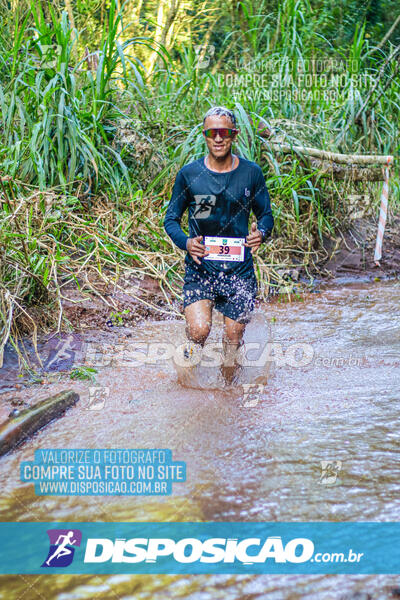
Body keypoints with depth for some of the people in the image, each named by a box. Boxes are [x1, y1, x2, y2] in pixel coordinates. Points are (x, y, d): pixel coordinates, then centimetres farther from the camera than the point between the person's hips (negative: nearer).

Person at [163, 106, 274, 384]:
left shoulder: (251, 173, 2)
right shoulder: (189, 174, -1)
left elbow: (266, 214, 13)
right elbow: (171, 219, 6)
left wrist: (261, 233, -11)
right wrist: (186, 242, -14)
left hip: (239, 269, 1)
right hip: (200, 267, -1)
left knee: (233, 338, 6)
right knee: (199, 330, -22)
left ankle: (228, 382, 35)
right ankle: (192, 354, 12)